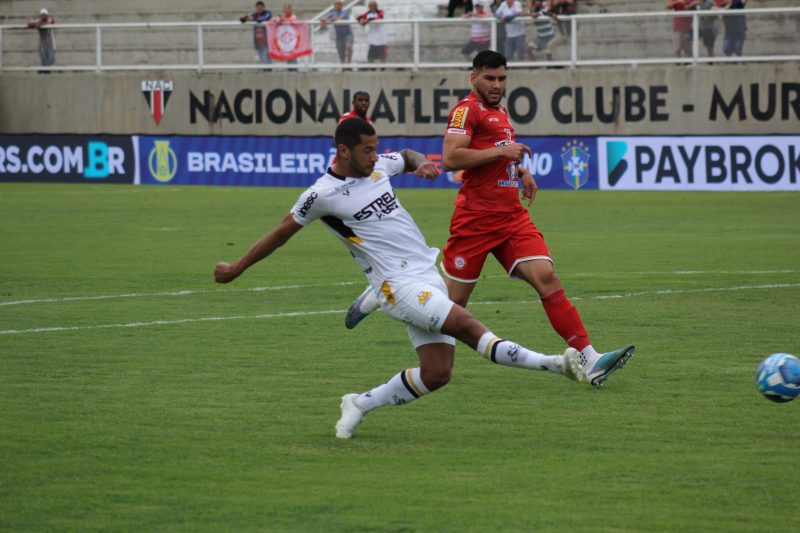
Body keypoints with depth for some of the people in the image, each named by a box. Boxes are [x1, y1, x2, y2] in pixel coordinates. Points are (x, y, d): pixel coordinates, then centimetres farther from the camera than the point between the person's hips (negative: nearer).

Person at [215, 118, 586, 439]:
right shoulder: (322, 194, -6)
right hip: (400, 285, -7)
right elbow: (282, 233, 7)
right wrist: (236, 270, 15)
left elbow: (408, 156, 34)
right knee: (467, 326, -24)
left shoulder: (378, 166, 11)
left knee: (436, 374, 1)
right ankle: (552, 364, -27)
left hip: (431, 275, 7)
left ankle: (361, 404, 17)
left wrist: (422, 164, 9)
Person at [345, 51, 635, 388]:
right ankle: (380, 294, 24)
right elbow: (450, 158, -21)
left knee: (546, 276, -12)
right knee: (452, 300, 0)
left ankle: (589, 360, -20)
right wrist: (501, 151, -19)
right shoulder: (468, 109, -7)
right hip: (476, 218, -7)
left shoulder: (500, 111, 20)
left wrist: (520, 171, 21)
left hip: (511, 217, 7)